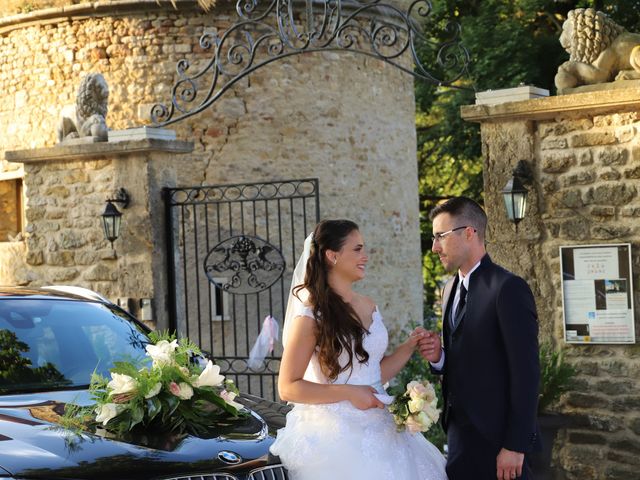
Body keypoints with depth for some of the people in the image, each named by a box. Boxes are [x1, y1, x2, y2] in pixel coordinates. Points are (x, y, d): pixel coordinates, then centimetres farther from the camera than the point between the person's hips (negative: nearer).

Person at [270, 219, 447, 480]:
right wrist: (348, 393, -17)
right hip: (337, 436, -6)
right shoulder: (311, 315, -11)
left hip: (378, 428, 6)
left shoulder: (368, 307, 9)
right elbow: (288, 388, -11)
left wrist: (409, 347, 2)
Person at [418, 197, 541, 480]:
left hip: (495, 439, -8)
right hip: (460, 435, 8)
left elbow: (526, 373, -17)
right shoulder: (451, 289, 11)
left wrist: (515, 445, -19)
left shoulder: (508, 288, -15)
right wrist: (438, 357, -3)